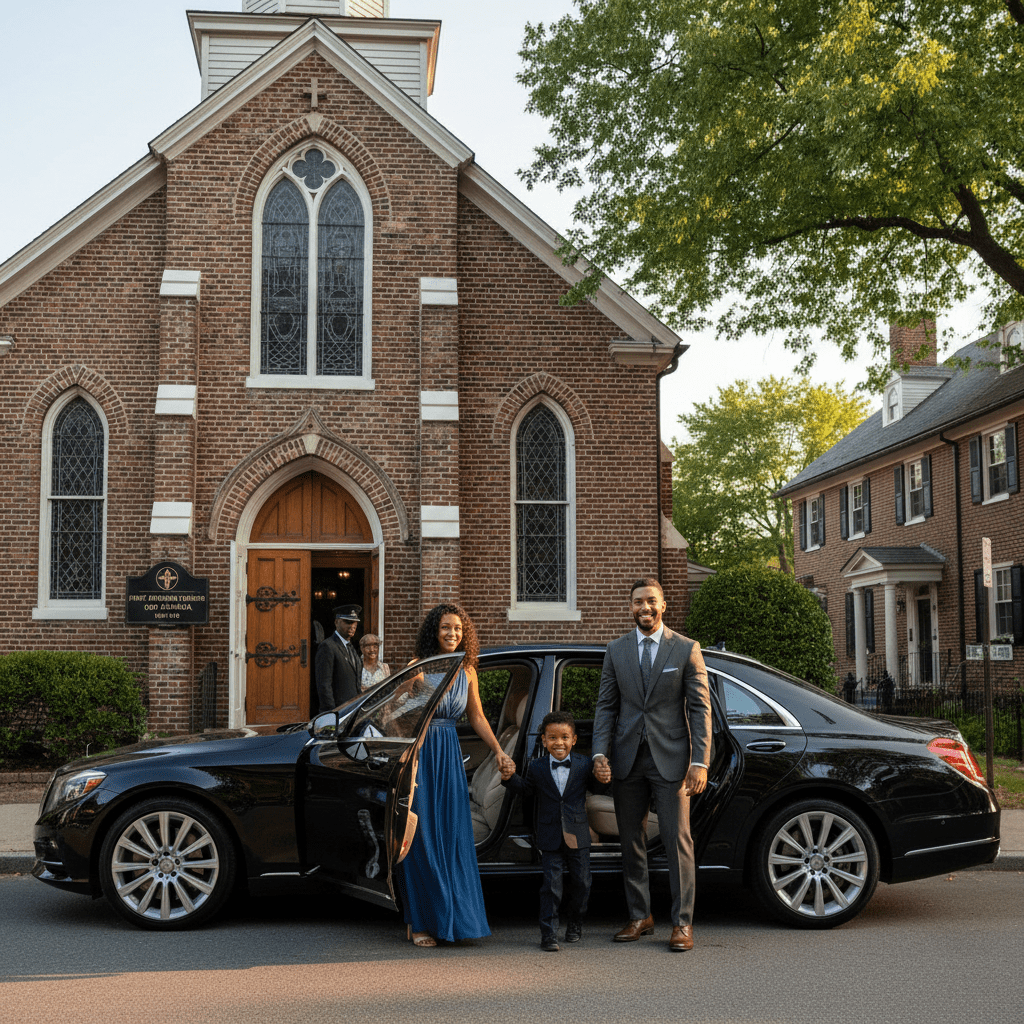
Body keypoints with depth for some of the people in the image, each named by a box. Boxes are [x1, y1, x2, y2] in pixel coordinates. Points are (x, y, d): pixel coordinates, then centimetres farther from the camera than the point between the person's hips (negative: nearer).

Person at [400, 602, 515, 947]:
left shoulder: (467, 671, 8)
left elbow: (477, 717, 15)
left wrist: (499, 751, 9)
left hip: (450, 754, 4)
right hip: (420, 753, -4)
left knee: (454, 837, 4)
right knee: (422, 837, 0)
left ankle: (454, 916, 14)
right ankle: (421, 922, 8)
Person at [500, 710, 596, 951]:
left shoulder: (584, 764, 0)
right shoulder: (537, 767, 0)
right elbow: (527, 789, 14)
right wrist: (509, 778, 0)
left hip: (578, 837, 1)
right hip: (550, 838, -1)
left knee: (581, 882, 10)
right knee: (551, 884, -4)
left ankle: (575, 925, 31)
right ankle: (548, 933, 1)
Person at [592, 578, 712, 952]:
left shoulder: (686, 649, 0)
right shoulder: (616, 650, 9)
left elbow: (700, 709, -2)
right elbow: (606, 706, 8)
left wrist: (700, 762, -10)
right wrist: (600, 753, -5)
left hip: (670, 759, -3)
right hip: (627, 759, 3)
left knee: (677, 840, -3)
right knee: (630, 840, 9)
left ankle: (682, 923, 5)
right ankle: (640, 916, 21)